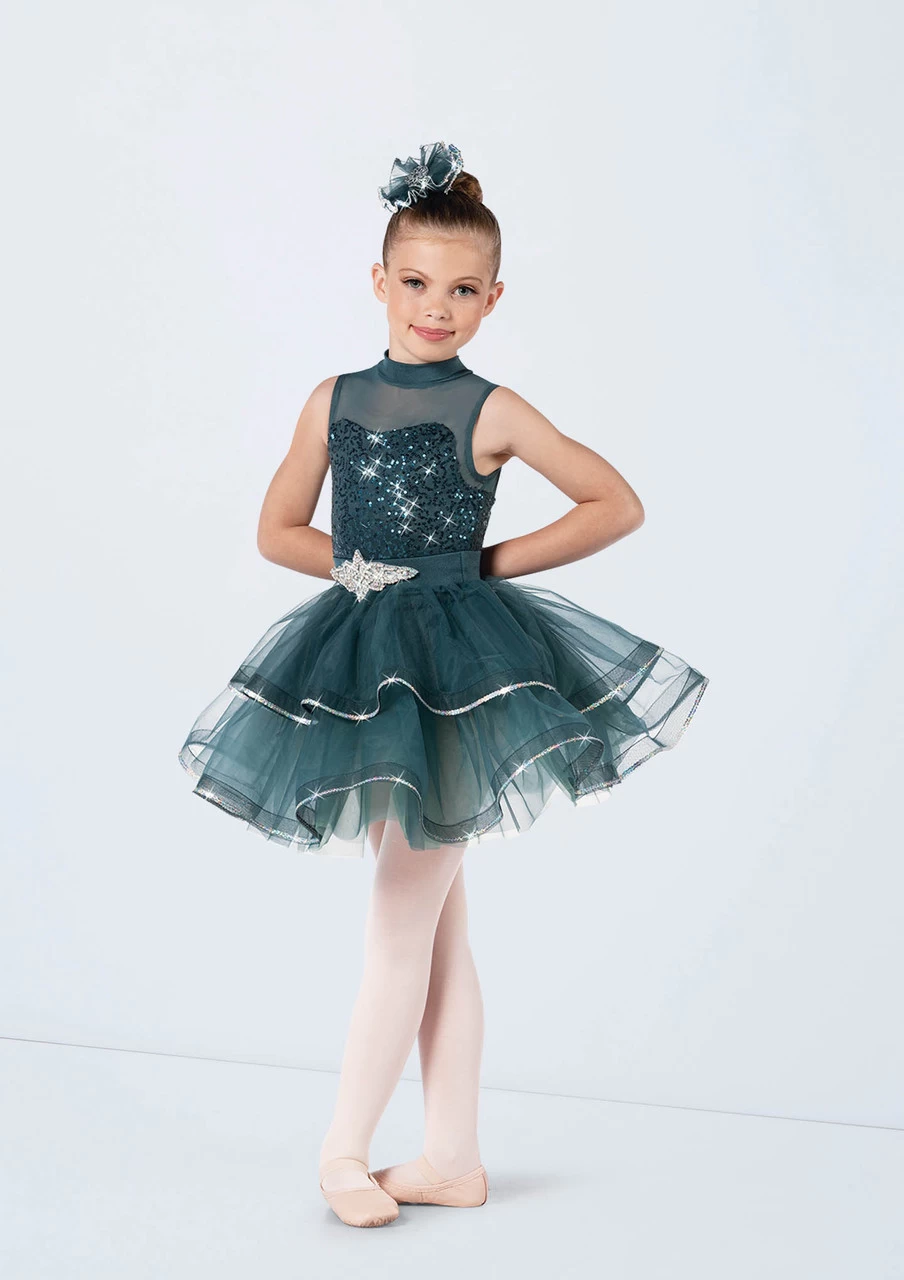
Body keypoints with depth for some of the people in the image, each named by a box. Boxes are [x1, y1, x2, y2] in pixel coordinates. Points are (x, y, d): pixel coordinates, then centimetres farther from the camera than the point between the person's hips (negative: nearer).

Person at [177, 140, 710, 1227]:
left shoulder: (489, 412, -6)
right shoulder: (335, 400, 6)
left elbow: (618, 506, -3)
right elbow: (279, 531, 13)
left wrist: (487, 563, -4)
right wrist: (367, 567, -2)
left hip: (457, 667, -5)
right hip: (360, 667, 5)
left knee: (399, 926, -2)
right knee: (439, 929, 12)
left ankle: (346, 1148, 13)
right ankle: (452, 1158, 21)